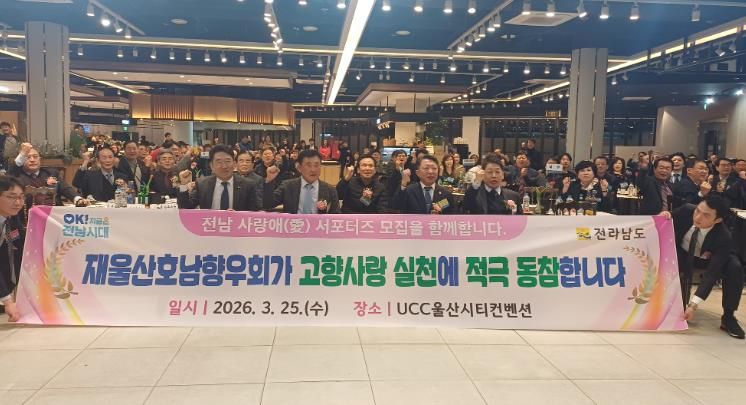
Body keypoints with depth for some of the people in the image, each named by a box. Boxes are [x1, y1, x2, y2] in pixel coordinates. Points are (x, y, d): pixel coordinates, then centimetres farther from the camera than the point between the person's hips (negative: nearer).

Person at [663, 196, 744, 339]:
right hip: (682, 254, 2)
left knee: (735, 268, -30)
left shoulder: (724, 238, -35)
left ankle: (728, 317, -14)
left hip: (708, 260, -2)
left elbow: (712, 273, -37)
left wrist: (694, 304, -44)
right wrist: (663, 219, -35)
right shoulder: (686, 211, -29)